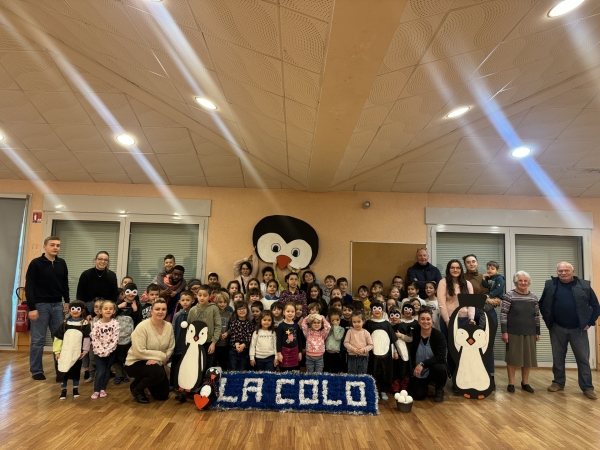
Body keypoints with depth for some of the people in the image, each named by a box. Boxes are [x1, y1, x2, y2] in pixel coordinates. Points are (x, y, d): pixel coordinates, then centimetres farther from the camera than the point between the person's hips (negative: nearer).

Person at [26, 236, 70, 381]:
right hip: (41, 305, -4)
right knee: (38, 340, 3)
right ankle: (36, 371, 15)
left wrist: (67, 301, 10)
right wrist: (31, 308, -14)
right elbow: (29, 287, -9)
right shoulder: (36, 263, -7)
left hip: (57, 305, 4)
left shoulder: (62, 263, 7)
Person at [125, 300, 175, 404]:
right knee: (158, 373, -35)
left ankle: (142, 381, 35)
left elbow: (171, 348, -6)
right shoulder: (142, 327, -24)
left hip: (156, 363, 6)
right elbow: (139, 352, -28)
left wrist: (158, 359, -22)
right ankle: (136, 388, -3)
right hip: (136, 362, -6)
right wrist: (161, 355, -25)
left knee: (163, 395, 9)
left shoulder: (169, 326, -8)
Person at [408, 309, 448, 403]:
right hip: (418, 373, 1)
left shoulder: (439, 335, -14)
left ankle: (439, 390, -1)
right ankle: (425, 385, 23)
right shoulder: (413, 334, -10)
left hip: (434, 370, -1)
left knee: (439, 368, -34)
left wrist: (423, 364, -33)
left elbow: (440, 357, -24)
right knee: (418, 395, -15)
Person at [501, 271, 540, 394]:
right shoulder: (509, 295, -7)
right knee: (512, 357, 4)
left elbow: (537, 316, 11)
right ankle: (511, 383, 14)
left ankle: (525, 382, 26)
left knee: (528, 357, 11)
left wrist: (537, 332, 9)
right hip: (513, 333, -4)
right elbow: (503, 314, -10)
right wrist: (504, 331, -14)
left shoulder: (533, 297, 7)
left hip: (529, 333, 4)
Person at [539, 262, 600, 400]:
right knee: (558, 358, 11)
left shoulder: (584, 285, -2)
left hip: (578, 329, -1)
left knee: (583, 358, 5)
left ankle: (587, 387, 15)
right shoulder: (550, 285, -1)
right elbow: (542, 304, 9)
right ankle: (558, 383, 24)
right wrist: (548, 321, 2)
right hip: (557, 329, 1)